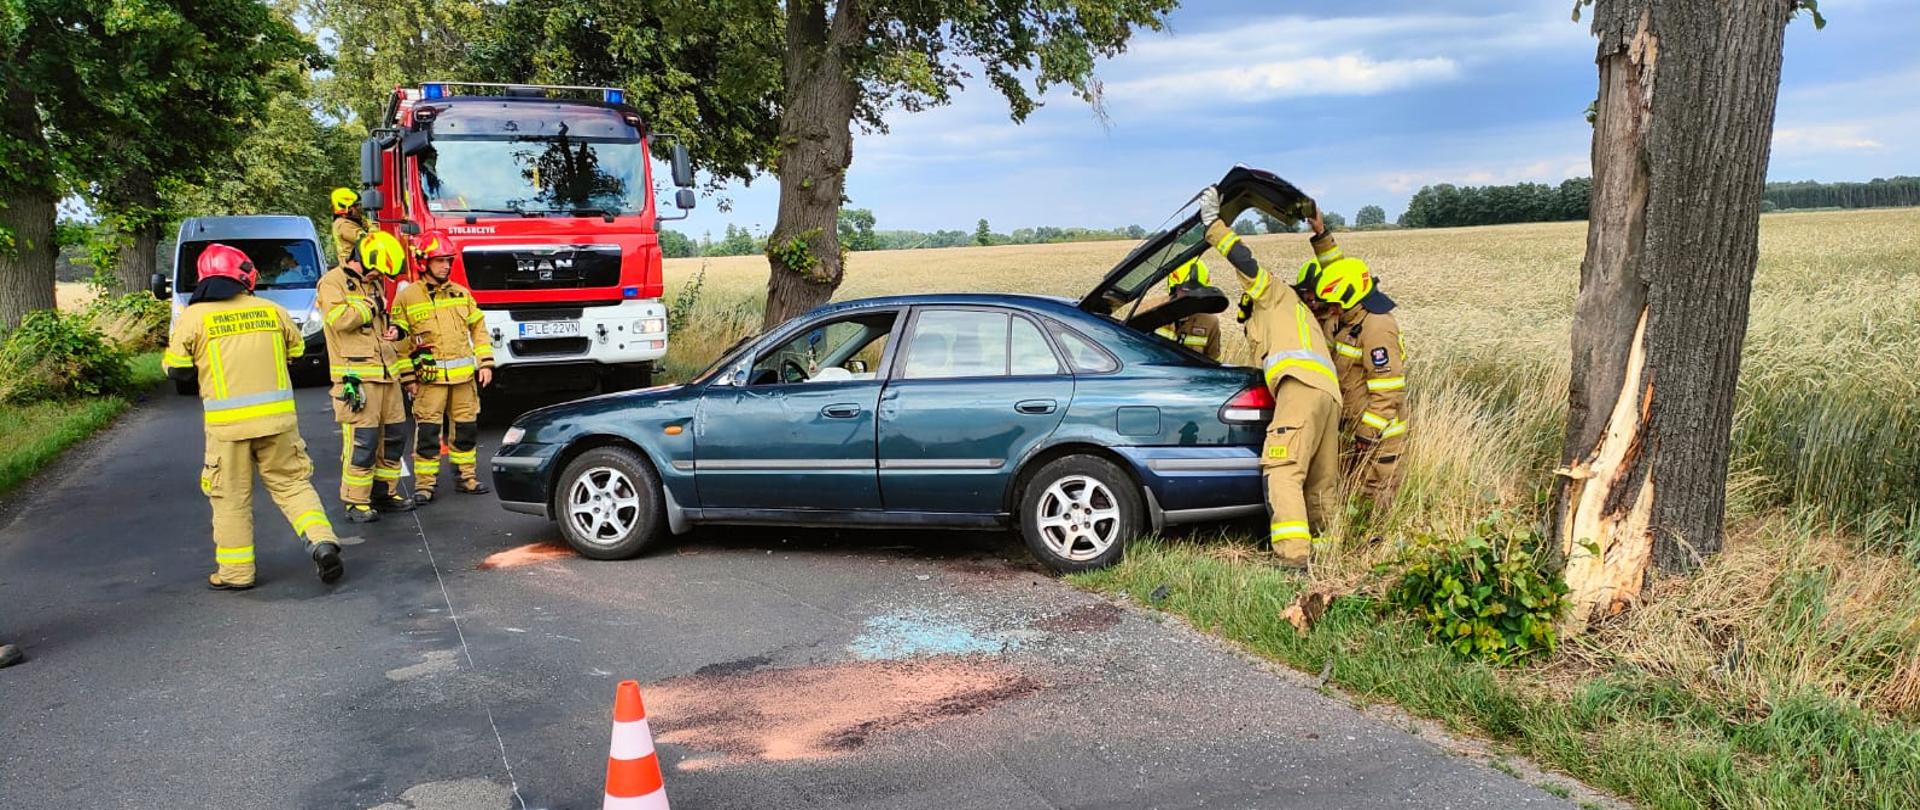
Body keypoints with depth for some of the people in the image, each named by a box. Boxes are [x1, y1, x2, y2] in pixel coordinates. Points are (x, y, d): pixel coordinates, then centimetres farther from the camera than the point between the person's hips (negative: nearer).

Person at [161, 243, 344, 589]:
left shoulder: (193, 317, -4)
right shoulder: (271, 310, 4)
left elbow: (177, 369, 1)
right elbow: (296, 348, 17)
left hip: (227, 423, -2)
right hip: (277, 417, 2)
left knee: (232, 498, 9)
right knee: (292, 483, 13)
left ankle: (236, 571, 15)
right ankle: (322, 541, -4)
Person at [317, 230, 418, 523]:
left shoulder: (375, 284, 21)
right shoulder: (333, 282, -4)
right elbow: (339, 318, -21)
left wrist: (402, 359, 18)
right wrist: (371, 305, -7)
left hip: (387, 375, 8)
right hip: (356, 376, -8)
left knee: (395, 434, 11)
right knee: (362, 440, -9)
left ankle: (385, 491, 23)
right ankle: (356, 502, -1)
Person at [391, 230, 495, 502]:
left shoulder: (462, 294, 11)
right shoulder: (407, 298, 0)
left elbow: (478, 329, 15)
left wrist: (485, 363, 6)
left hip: (464, 376, 4)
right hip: (430, 377, -4)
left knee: (466, 428, 9)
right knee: (427, 431, -5)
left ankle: (466, 476, 21)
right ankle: (424, 483, 4)